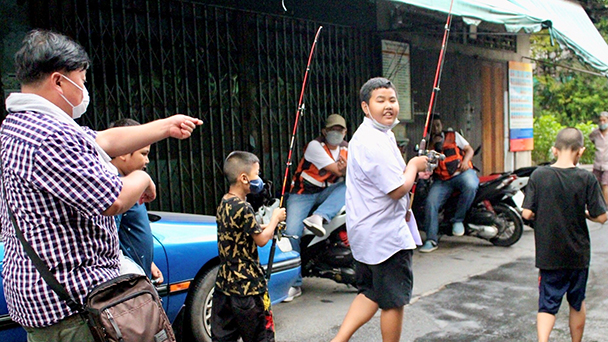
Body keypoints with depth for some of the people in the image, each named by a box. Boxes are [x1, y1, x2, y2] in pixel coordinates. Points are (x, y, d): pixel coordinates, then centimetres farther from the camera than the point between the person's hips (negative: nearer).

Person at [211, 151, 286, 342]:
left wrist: (268, 226, 10)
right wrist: (275, 218, 1)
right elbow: (261, 240, -12)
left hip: (225, 281, 8)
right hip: (247, 284, -8)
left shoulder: (223, 204, 6)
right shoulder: (243, 208, -20)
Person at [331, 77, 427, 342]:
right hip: (385, 234, -10)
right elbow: (397, 189, -23)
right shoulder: (372, 142, -22)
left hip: (366, 233, 10)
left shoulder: (383, 134, 13)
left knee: (371, 293, 19)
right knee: (394, 300, 7)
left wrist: (412, 169, 9)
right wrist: (414, 166, -6)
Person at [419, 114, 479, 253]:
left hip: (462, 173, -1)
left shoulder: (453, 135, 15)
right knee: (430, 203, -23)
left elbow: (469, 150, 12)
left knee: (471, 186, -37)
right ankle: (431, 240, -16)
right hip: (442, 180, 1)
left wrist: (465, 161, -9)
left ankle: (458, 219, -17)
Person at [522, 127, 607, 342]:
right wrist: (582, 212, 10)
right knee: (577, 302, 21)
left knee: (547, 304, 7)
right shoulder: (587, 179, -11)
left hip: (548, 254, -1)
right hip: (578, 254, 1)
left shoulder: (539, 175, -10)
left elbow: (527, 214, -10)